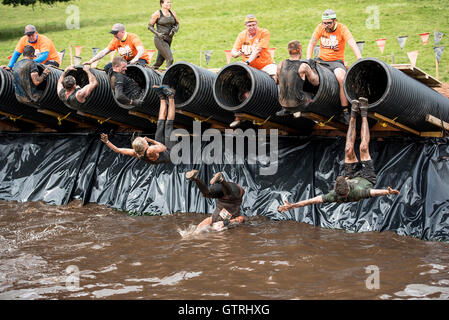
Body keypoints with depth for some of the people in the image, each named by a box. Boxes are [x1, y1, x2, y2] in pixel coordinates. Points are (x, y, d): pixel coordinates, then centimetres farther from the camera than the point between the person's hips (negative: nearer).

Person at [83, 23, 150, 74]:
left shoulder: (133, 37, -18)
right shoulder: (115, 41, -1)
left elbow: (141, 51, -33)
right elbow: (104, 52, -1)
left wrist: (135, 59, -54)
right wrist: (91, 61, -11)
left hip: (140, 59, -6)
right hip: (126, 61, 6)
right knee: (108, 67, -9)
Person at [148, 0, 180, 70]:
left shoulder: (173, 13, 8)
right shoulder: (157, 14, -6)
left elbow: (177, 24, 20)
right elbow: (150, 26, -1)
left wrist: (174, 29, -3)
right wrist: (157, 33, -16)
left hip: (169, 40, 6)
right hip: (160, 40, -6)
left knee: (159, 61, 13)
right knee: (170, 59, -18)